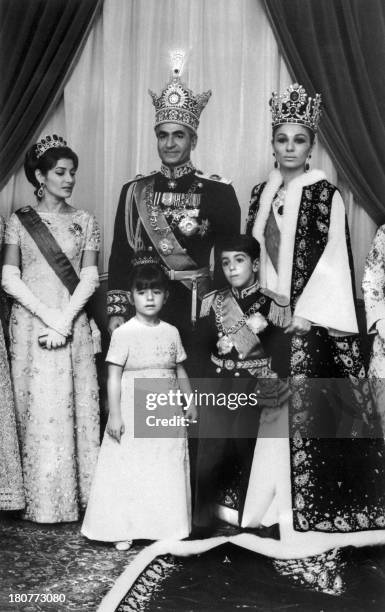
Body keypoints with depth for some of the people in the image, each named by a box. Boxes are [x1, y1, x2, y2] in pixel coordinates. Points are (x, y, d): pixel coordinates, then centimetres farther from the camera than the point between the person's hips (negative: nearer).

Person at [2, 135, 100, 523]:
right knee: (37, 410, 0)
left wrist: (64, 319, -11)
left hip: (73, 325, 1)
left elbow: (89, 278, 1)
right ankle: (42, 501, 11)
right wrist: (48, 316, -12)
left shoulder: (84, 221, 8)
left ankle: (77, 494, 13)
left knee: (76, 407, 2)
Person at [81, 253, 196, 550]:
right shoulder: (124, 333, -8)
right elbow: (114, 376, -9)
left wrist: (190, 403, 10)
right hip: (133, 414, -4)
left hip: (167, 413, 4)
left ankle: (164, 527, 23)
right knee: (128, 471, 2)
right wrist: (114, 414, -14)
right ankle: (124, 530, 16)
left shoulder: (171, 332, 5)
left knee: (167, 472, 9)